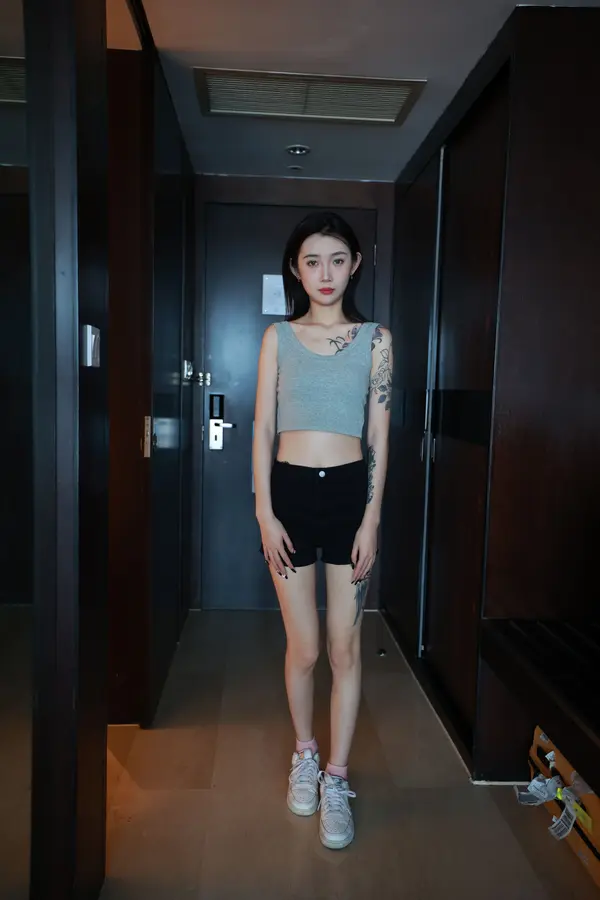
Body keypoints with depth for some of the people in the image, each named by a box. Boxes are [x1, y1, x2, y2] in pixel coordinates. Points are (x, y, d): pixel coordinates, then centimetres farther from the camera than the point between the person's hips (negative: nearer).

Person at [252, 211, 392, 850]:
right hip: (289, 491, 0)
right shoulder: (278, 337, 4)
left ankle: (336, 778, 24)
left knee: (345, 647, 6)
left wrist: (372, 520, -4)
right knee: (304, 648, 8)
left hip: (349, 491, 0)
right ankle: (305, 753, 35)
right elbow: (263, 429, 2)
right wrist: (264, 514, -5)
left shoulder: (375, 339, 4)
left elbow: (379, 435, 2)